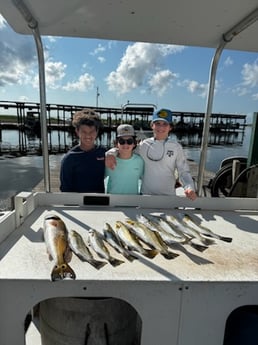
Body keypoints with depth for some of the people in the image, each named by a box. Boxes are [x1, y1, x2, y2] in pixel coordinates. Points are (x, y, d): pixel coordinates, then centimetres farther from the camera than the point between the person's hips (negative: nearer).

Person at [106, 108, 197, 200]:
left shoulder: (176, 147, -3)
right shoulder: (143, 145, -2)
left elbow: (183, 172, -1)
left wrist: (189, 187, -19)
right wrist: (111, 153, -19)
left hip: (168, 196, 0)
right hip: (145, 196, 1)